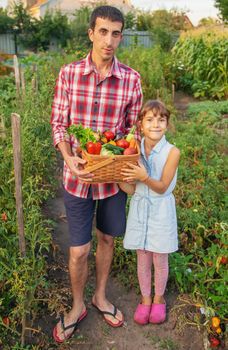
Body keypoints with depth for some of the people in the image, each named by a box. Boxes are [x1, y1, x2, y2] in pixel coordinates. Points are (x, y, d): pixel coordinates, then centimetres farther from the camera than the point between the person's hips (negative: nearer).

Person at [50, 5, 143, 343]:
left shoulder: (131, 79, -6)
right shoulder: (68, 73, -7)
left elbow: (133, 128, 3)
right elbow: (58, 123, -2)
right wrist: (68, 158, -19)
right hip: (78, 175, -1)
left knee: (107, 239, 19)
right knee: (79, 250, 5)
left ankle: (100, 297, 44)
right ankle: (77, 306, 34)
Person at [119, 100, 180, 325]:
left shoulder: (172, 152, -14)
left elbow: (162, 187, -15)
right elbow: (132, 189, -5)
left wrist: (145, 177, -33)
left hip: (160, 212, -2)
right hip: (139, 211, 2)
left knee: (160, 260, 12)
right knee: (142, 259, 15)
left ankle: (158, 298, 38)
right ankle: (145, 299, 37)